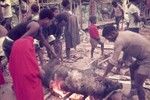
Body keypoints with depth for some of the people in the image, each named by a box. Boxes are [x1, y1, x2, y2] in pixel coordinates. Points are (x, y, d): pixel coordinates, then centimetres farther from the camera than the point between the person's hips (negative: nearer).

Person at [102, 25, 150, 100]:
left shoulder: (119, 40, -24)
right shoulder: (124, 34, 5)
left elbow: (113, 61, -25)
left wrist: (103, 76, -18)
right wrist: (121, 63, 15)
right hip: (144, 55, 11)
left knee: (137, 84, -11)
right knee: (132, 68, 31)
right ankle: (134, 90, 47)